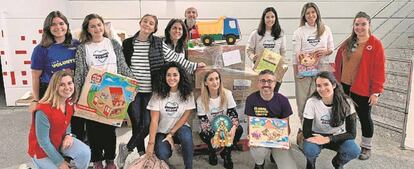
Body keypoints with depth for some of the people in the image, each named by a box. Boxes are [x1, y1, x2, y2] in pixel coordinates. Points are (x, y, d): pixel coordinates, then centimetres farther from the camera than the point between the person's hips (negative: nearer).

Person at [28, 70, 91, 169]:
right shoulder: (43, 110, -31)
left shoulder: (70, 103, -9)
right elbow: (43, 141, -24)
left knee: (85, 152, -19)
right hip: (42, 149, -5)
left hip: (61, 141, 5)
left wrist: (68, 135, -11)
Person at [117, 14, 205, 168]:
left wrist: (194, 65, 3)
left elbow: (175, 58, 4)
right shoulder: (127, 43, 2)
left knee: (147, 124, -7)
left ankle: (126, 148, 15)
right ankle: (142, 154, 21)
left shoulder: (159, 44, -1)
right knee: (137, 124, 2)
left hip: (151, 91, 0)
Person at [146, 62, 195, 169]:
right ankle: (167, 149, 13)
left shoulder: (187, 94, -9)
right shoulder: (158, 95, -10)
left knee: (186, 136, -35)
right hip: (162, 132, 0)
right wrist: (151, 143, -19)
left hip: (179, 128, 0)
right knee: (162, 155, -26)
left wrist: (171, 134, -14)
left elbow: (185, 117, -8)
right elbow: (154, 120, -14)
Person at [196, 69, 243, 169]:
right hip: (210, 129, -1)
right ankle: (212, 152, 5)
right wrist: (216, 135, -31)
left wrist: (233, 128, -34)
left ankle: (226, 153, 2)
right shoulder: (201, 100, -15)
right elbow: (203, 121, -15)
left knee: (239, 130, -28)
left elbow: (233, 114, -13)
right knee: (203, 135, -34)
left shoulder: (227, 94, -12)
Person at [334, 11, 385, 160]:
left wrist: (376, 91, -13)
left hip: (363, 90, -5)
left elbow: (379, 70, -11)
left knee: (364, 117, 8)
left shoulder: (375, 44, -9)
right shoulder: (348, 43, 7)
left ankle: (366, 147, 25)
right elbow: (339, 63, 10)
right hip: (344, 87, 5)